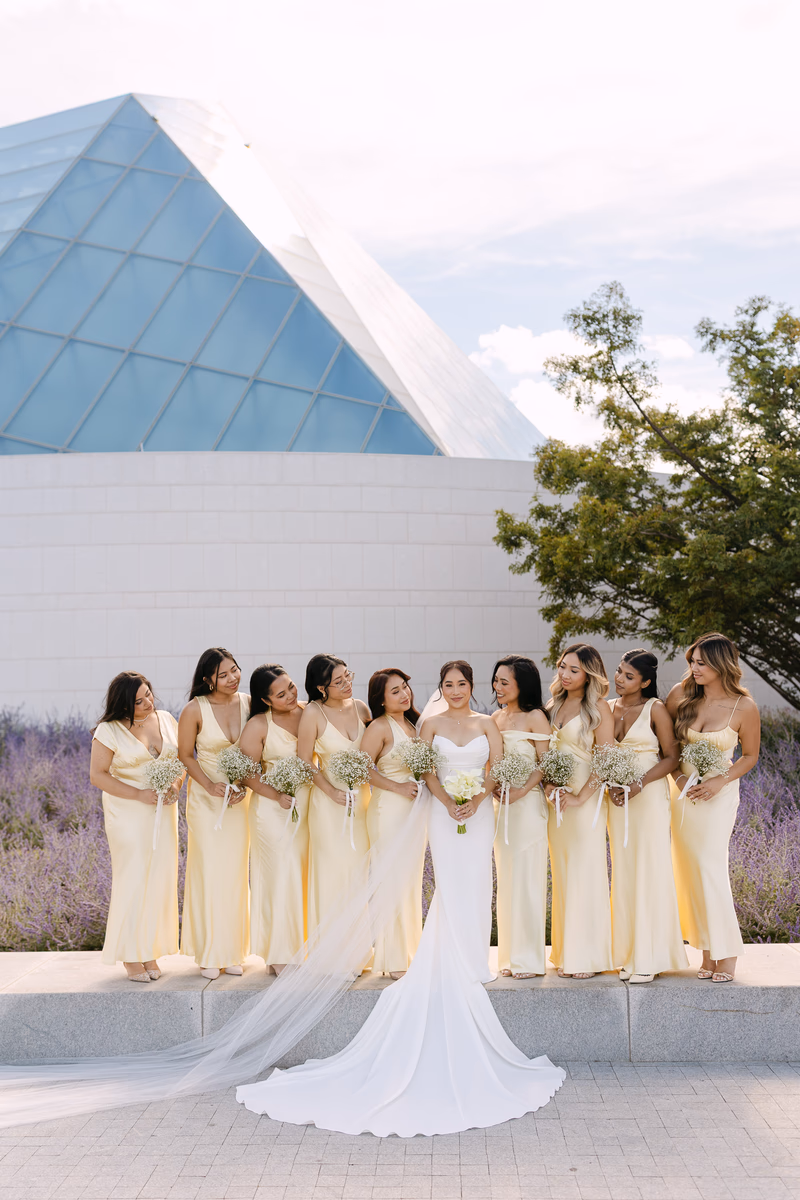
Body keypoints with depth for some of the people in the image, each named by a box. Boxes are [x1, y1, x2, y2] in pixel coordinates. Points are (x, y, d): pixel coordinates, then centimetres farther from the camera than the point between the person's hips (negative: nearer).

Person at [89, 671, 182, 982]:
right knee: (132, 879, -5)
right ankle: (130, 957, 5)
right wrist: (139, 795, -15)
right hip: (128, 813, -4)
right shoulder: (109, 730, -7)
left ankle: (150, 953, 13)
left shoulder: (166, 720, 6)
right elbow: (97, 775, -8)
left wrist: (176, 784, -7)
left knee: (160, 879, 4)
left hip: (163, 811, 5)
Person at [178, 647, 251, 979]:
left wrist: (245, 785, -9)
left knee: (236, 872, 7)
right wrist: (210, 785, -14)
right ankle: (209, 952, 11)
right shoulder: (195, 710, -11)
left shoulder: (250, 703, -2)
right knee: (209, 871, -1)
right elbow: (184, 755, -2)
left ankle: (232, 951, 18)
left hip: (241, 798, 3)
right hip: (205, 799, -3)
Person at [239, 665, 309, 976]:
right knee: (281, 876, -5)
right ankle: (279, 954, 6)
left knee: (307, 875, 6)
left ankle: (304, 946, 19)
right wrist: (278, 796, -19)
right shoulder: (258, 726, -9)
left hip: (311, 806, 4)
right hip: (274, 808, -4)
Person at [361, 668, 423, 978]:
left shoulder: (412, 724, 14)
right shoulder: (380, 727, -10)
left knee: (412, 880, 12)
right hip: (389, 810, -8)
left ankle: (410, 950, 22)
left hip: (414, 809, 8)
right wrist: (397, 787, -18)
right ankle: (393, 960, 3)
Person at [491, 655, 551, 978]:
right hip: (502, 804, 7)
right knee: (506, 878, 10)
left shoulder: (535, 717, -7)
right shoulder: (495, 718, 12)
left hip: (528, 803, -7)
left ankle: (529, 958, 5)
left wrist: (520, 791, -20)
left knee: (526, 876, -4)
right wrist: (492, 787, -1)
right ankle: (510, 955, 18)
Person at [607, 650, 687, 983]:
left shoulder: (655, 709, -7)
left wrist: (638, 785, -16)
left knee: (649, 870, -3)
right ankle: (628, 955, 13)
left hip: (649, 795, -5)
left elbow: (671, 758, -6)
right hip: (617, 797, 5)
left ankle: (649, 958, 3)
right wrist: (610, 784, -4)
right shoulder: (608, 708, 7)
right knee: (623, 871, 7)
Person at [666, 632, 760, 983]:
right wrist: (678, 775, -6)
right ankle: (707, 951, 13)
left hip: (718, 792, -4)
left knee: (711, 866, -11)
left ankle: (725, 952, 1)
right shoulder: (681, 694, -4)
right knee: (688, 869, 4)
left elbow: (750, 755, 0)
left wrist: (720, 782, -14)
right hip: (683, 788, 4)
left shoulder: (744, 707, -11)